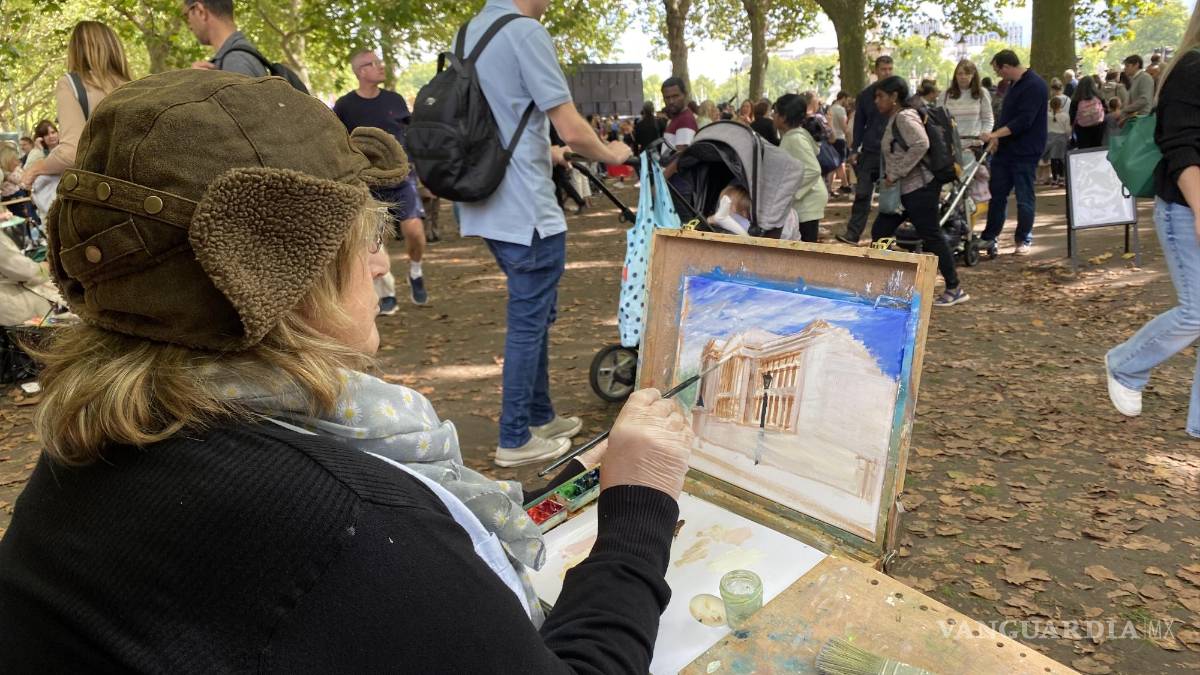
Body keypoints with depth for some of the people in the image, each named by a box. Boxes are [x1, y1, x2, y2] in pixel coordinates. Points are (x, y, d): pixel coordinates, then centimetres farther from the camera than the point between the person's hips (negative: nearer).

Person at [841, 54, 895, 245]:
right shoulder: (865, 95, 7)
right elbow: (859, 124, 9)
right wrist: (854, 150, 2)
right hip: (870, 151, 1)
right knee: (862, 194, -5)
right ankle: (852, 233, -6)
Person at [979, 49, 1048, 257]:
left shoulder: (1034, 86, -16)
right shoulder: (1014, 84, 13)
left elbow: (1024, 121, -23)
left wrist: (994, 134, -25)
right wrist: (996, 137, 4)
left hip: (1025, 153, -8)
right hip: (1005, 149, 8)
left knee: (1024, 197, 2)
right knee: (997, 193, 10)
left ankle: (1024, 240, 13)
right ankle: (989, 238, 17)